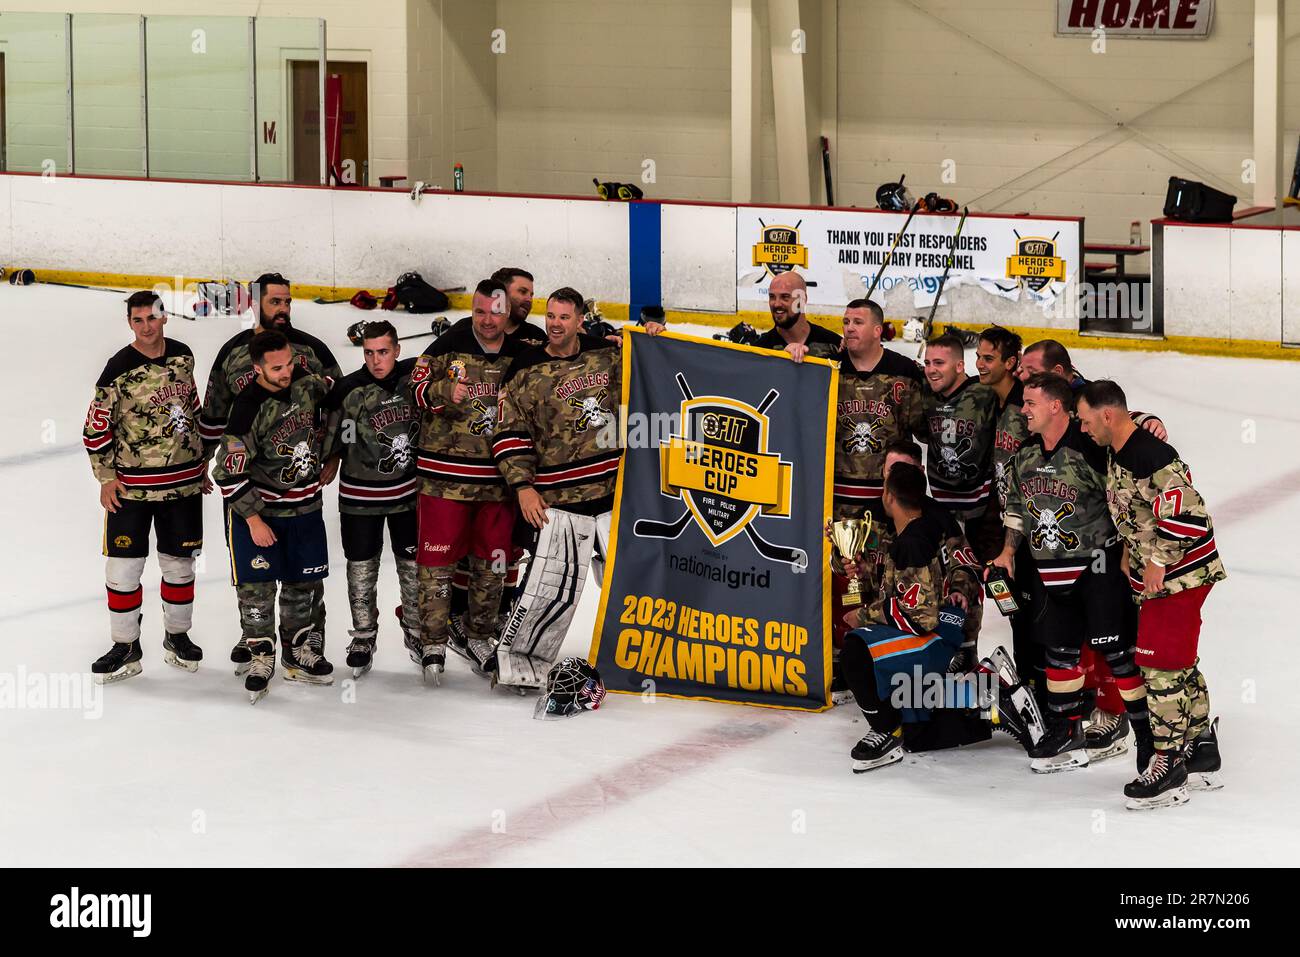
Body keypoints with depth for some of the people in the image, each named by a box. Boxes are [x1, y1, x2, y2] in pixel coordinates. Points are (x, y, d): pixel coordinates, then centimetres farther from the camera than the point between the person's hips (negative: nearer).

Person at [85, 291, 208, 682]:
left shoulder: (182, 356, 2)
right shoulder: (119, 370, -12)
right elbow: (96, 426, -6)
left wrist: (201, 462, 18)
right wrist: (106, 476, -8)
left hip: (183, 481, 4)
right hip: (131, 485, -4)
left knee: (179, 562, 13)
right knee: (123, 566, -2)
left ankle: (176, 636, 29)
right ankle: (126, 647, 11)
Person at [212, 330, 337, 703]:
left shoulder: (305, 378, -8)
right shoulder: (248, 409, -23)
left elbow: (329, 397, 18)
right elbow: (229, 472, -19)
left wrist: (324, 454, 17)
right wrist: (253, 519, -17)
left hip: (304, 505, 5)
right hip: (255, 505, -5)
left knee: (304, 582, 10)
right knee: (256, 585, -5)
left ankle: (300, 653, 24)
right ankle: (261, 658, 9)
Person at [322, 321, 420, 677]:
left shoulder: (414, 375, -7)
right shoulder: (349, 390, -17)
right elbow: (336, 438, -7)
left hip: (409, 490, 3)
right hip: (360, 493, -3)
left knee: (414, 564, 12)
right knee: (362, 569, 7)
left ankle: (416, 630, 29)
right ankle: (363, 637, 22)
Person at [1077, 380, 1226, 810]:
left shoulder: (1147, 457, -24)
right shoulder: (1121, 452, 8)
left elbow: (1186, 510, -28)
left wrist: (1159, 560, -22)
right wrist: (1140, 557, 19)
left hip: (1178, 575, -11)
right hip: (1157, 573, 11)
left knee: (1162, 668, -8)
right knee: (1181, 664, 18)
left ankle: (1168, 767, -3)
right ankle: (1201, 754, 29)